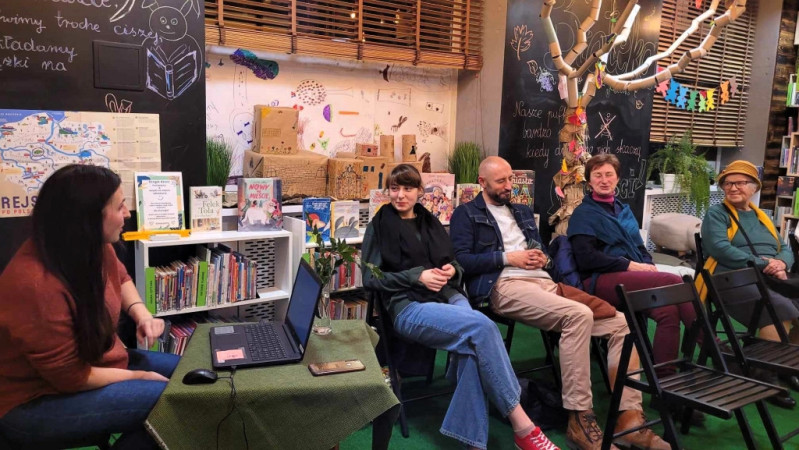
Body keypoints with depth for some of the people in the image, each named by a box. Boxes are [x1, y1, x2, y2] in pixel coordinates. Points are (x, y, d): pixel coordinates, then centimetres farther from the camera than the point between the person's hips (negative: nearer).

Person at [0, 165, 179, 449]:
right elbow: (71, 377, -25)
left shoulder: (94, 247, -9)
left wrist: (142, 314, -5)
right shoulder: (36, 285, -33)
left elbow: (120, 278, 15)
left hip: (95, 362, 9)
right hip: (36, 403, -8)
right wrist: (139, 377, -13)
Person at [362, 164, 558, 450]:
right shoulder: (379, 226, 6)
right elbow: (370, 278, -1)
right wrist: (417, 276, -12)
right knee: (482, 327, -30)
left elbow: (454, 261, 23)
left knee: (473, 344, -31)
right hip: (408, 306, -5)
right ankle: (522, 427, -25)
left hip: (449, 296, 5)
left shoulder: (430, 222, 20)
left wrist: (453, 270, -2)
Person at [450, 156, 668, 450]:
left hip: (545, 281, 8)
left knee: (619, 322, -12)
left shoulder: (522, 212, 30)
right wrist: (508, 257, -9)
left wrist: (543, 258, 4)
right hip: (506, 285, -7)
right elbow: (461, 260, -5)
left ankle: (629, 419, -10)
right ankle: (579, 420, -27)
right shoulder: (466, 215, 8)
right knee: (578, 315, -34)